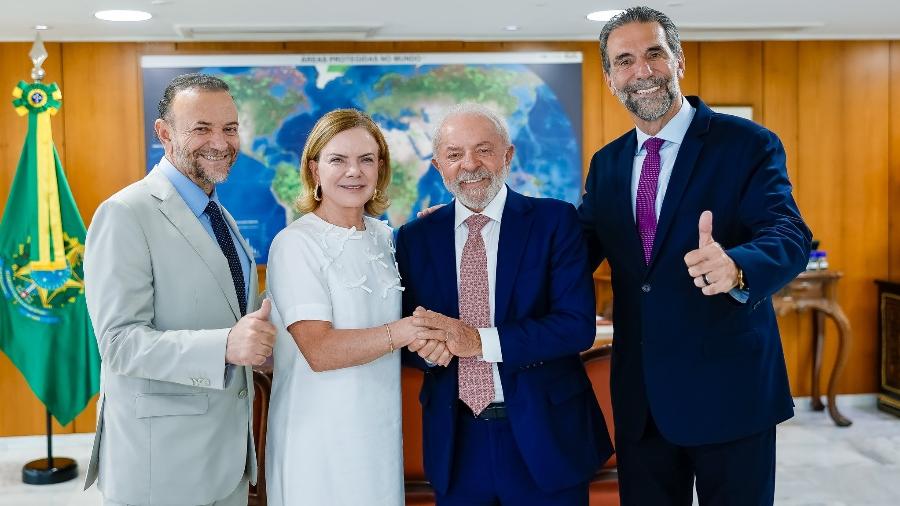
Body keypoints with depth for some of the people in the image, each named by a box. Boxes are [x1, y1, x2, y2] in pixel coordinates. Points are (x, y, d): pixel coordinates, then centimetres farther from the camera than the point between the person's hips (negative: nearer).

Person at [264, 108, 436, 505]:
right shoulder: (295, 243, -13)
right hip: (320, 437, -6)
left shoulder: (385, 237, 6)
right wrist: (409, 329, -25)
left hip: (381, 428, 6)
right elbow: (319, 351, -21)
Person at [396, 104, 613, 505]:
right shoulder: (415, 237, 3)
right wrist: (427, 345, -18)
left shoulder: (554, 221, -5)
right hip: (456, 442, 2)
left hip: (545, 437, -2)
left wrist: (479, 341, -22)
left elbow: (578, 325, -14)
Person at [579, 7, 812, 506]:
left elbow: (789, 237, -19)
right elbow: (579, 249, 6)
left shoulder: (749, 144, -8)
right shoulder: (606, 163, 8)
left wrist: (735, 267, -41)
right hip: (639, 394, 5)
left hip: (728, 387, -4)